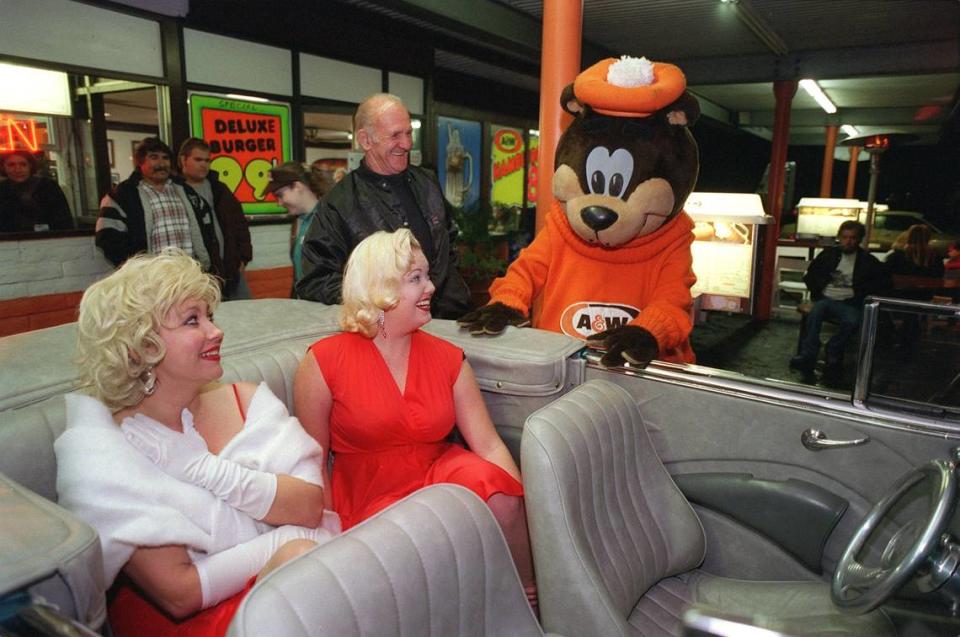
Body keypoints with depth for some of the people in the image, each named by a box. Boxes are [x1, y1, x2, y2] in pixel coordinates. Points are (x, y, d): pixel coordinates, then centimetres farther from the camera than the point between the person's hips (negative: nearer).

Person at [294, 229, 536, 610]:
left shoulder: (448, 359, 2)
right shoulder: (324, 363, -7)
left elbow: (489, 445, -3)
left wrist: (520, 506, -17)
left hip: (440, 474, 3)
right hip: (371, 497, -3)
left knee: (497, 491, -28)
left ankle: (528, 601, -4)